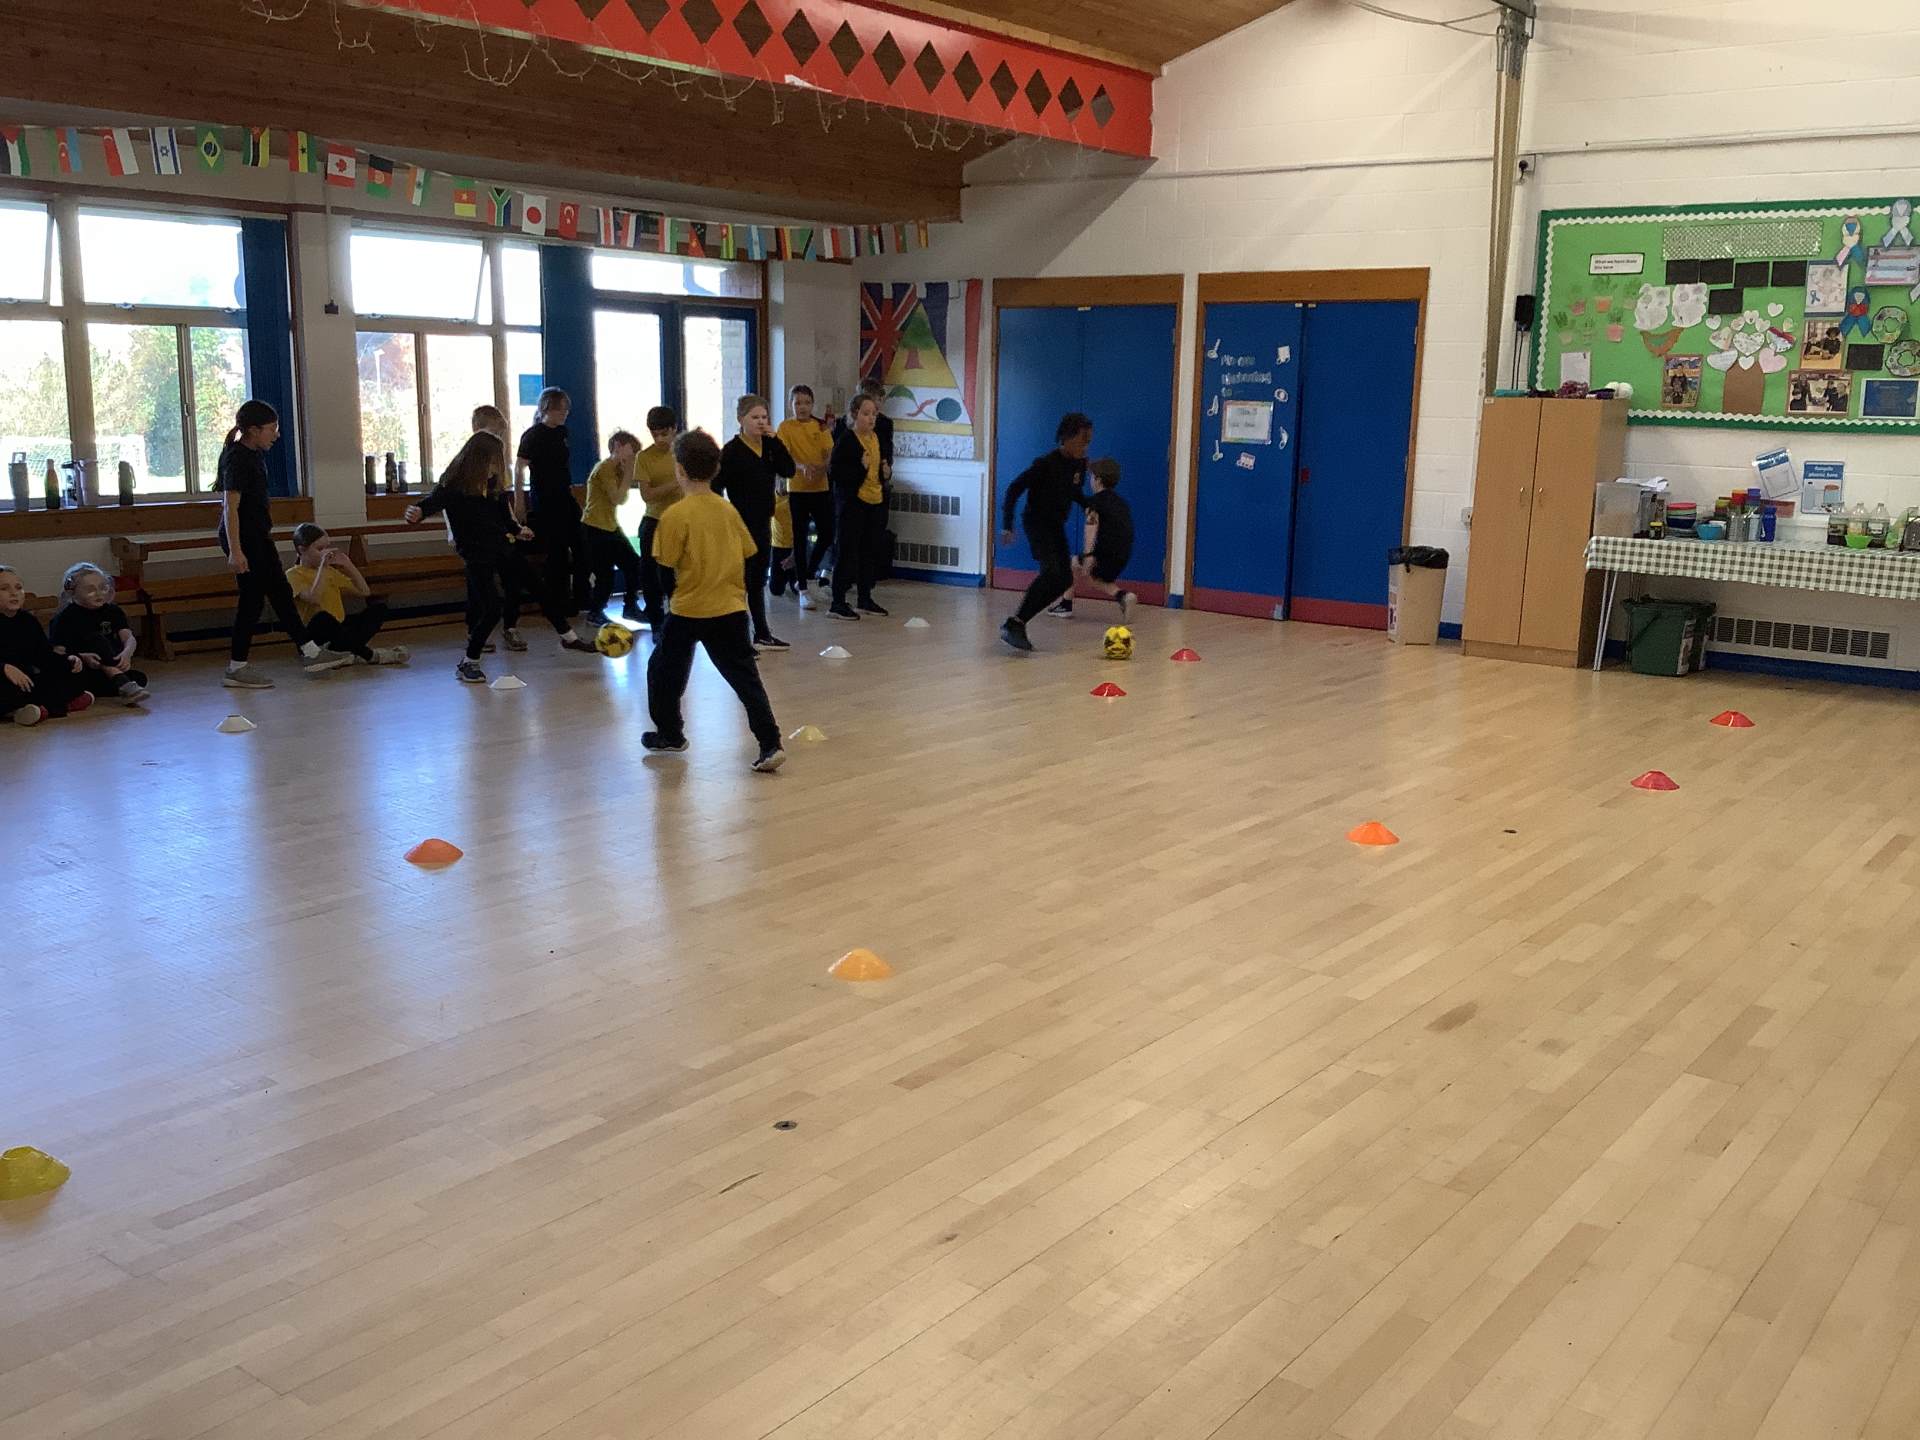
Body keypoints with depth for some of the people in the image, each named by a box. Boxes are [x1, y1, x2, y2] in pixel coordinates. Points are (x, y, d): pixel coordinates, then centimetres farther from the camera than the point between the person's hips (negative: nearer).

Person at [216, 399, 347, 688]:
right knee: (253, 599, -4)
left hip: (258, 536, 10)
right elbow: (231, 506, -21)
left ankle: (312, 653, 19)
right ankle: (236, 668, 4)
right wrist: (235, 551, -25)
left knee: (281, 593, 12)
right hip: (243, 537, -10)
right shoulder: (237, 458, -17)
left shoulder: (253, 455, 12)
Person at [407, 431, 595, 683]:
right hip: (477, 556, -7)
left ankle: (568, 637, 33)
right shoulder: (453, 485, -16)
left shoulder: (489, 482, 1)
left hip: (503, 548, 7)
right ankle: (468, 664, 4)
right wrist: (418, 512, -53)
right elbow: (434, 502, -30)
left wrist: (516, 529, 33)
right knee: (491, 609, -14)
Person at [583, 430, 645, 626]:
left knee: (633, 564, 8)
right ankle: (595, 612, 12)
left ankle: (630, 607, 20)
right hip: (594, 529, -9)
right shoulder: (604, 468, -17)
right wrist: (628, 471, -14)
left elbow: (623, 498, 7)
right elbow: (618, 499, -20)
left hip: (611, 527, 10)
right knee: (606, 575, -6)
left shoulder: (617, 468, 12)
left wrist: (628, 471, -1)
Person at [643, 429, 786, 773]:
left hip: (688, 610, -4)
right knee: (745, 677, 3)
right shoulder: (728, 510, 4)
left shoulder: (675, 516, -12)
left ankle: (669, 734, 30)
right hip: (731, 609, 4)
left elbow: (665, 566, -11)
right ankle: (770, 743, -6)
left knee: (664, 668, 18)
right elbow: (747, 555, 9)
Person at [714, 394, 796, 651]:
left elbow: (788, 471, -6)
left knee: (758, 581, 17)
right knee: (741, 581, -3)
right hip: (741, 525, -7)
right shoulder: (732, 451, -11)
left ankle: (762, 634, 26)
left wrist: (774, 439, -10)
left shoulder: (770, 446, 7)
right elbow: (716, 487, -13)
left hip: (763, 524, 7)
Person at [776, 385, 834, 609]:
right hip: (797, 489, -3)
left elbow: (830, 453, -1)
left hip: (821, 487, 3)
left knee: (827, 533, 3)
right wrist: (802, 466, -32)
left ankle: (807, 575, 26)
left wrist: (822, 467, -23)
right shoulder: (786, 427, -1)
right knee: (800, 538, 1)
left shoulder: (821, 426, 7)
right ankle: (803, 589, 9)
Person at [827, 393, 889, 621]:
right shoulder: (846, 439, -10)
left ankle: (865, 598, 22)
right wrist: (860, 467, -24)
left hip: (876, 501, 7)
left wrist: (885, 471, 7)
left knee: (868, 551, 12)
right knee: (848, 551, -4)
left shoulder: (877, 437, 12)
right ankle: (837, 603, 1)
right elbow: (835, 472, -15)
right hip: (853, 502, -7)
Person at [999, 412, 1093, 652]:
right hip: (1036, 523, -8)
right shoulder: (1046, 463, -20)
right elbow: (1014, 489, -18)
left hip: (1056, 526, 8)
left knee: (1065, 579, 3)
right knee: (1052, 572, -27)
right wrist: (1007, 526, -22)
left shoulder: (1080, 464, 1)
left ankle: (1016, 623, 8)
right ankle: (1014, 624, -25)